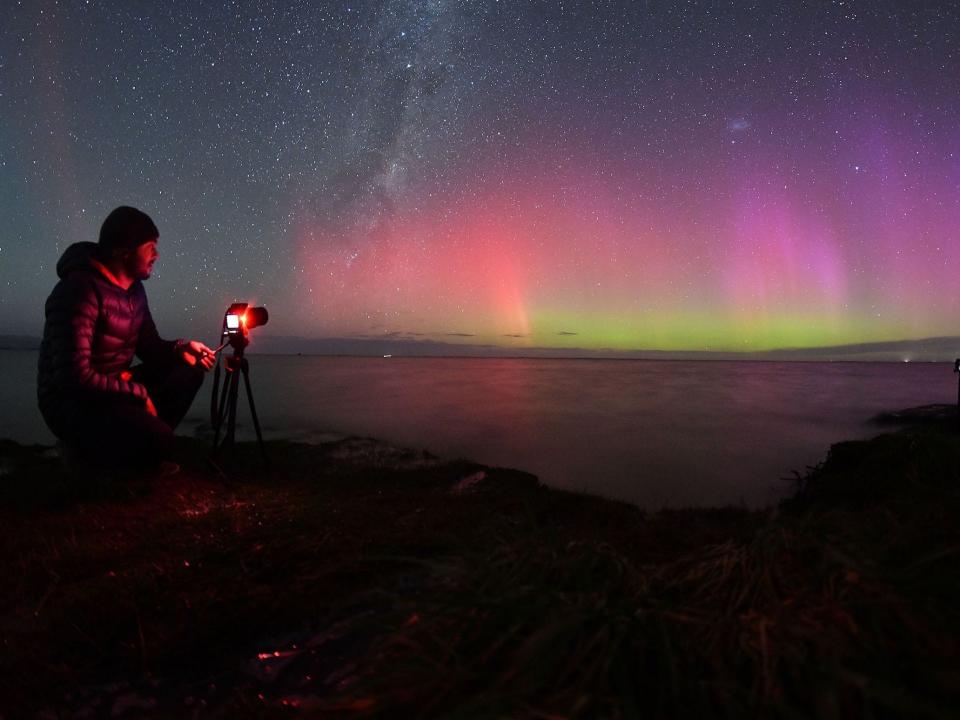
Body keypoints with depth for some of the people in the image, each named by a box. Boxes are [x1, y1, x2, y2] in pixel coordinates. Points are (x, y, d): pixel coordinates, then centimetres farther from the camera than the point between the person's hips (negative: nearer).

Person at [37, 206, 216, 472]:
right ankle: (87, 452, 0)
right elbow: (75, 376, -29)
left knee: (189, 370, 0)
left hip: (116, 386, 9)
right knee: (157, 438, -30)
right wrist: (138, 393, -20)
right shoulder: (80, 289, -23)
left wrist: (180, 348, -8)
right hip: (72, 401, -9)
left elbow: (149, 347, 13)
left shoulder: (134, 288, 7)